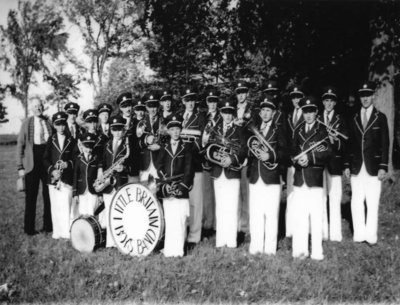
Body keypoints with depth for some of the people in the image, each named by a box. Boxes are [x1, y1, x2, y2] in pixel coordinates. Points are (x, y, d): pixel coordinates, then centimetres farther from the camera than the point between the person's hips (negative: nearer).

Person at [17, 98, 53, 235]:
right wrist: (20, 167, -6)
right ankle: (29, 228, 13)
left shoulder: (49, 122, 7)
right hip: (32, 163, -2)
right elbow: (20, 145, 0)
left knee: (49, 194, 7)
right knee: (31, 196, 2)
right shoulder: (27, 123, 0)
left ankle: (48, 225, 19)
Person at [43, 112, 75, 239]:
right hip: (53, 177, 2)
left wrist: (68, 164, -15)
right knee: (55, 205, 6)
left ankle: (67, 232, 0)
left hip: (67, 177, -2)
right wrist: (52, 170, -10)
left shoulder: (71, 140, 6)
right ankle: (57, 231, 14)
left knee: (66, 204, -7)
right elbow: (45, 158, 6)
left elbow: (75, 157, 5)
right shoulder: (51, 140, 10)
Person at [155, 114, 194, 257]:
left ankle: (179, 250, 1)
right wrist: (165, 183, -7)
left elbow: (188, 168, 1)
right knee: (169, 220, 2)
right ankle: (169, 250, 9)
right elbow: (159, 166, 6)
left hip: (181, 188, -2)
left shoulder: (186, 147, 7)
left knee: (180, 220, -5)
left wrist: (183, 186, -9)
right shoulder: (164, 147, 13)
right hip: (167, 189, 2)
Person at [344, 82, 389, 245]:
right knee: (356, 202, 4)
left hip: (373, 167, -2)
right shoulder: (354, 118, 11)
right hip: (356, 167, 3)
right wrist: (347, 165, 3)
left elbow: (385, 144, 0)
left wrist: (383, 167, -7)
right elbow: (350, 144, 10)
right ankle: (359, 234, 13)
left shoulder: (380, 118, 4)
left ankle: (371, 236, 9)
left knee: (373, 204, 0)